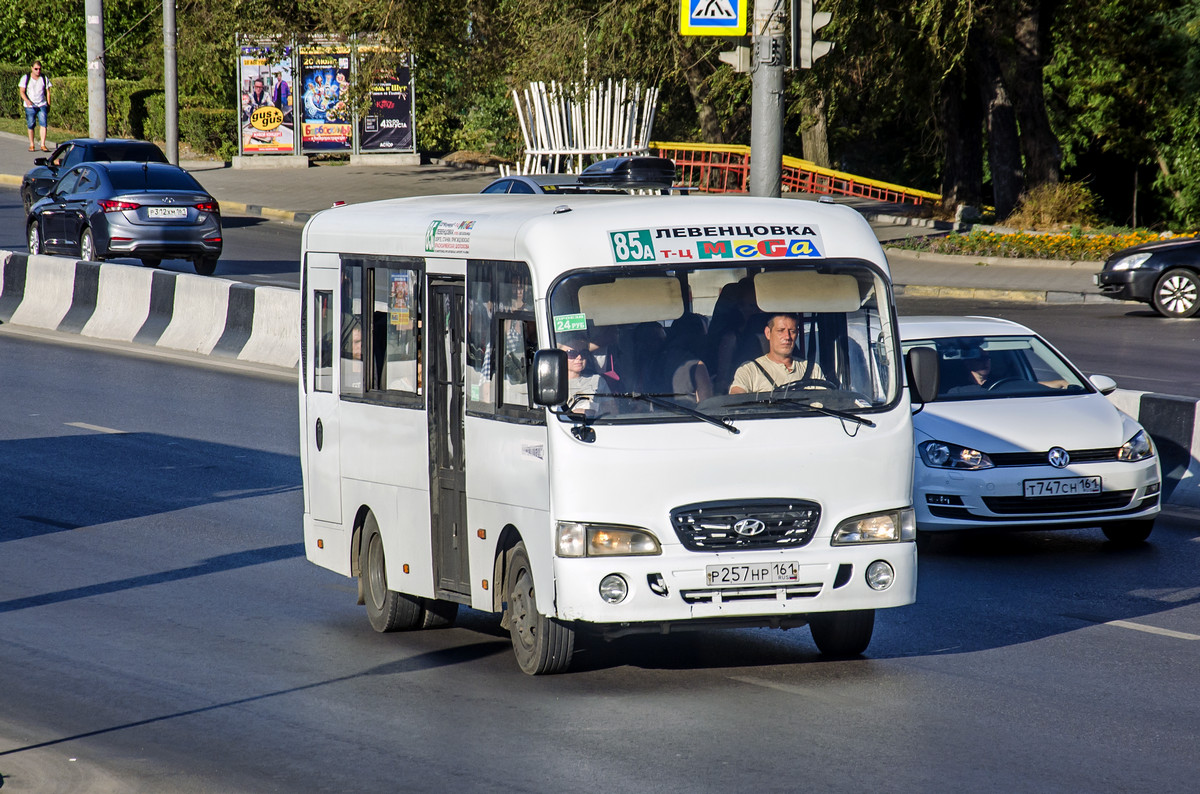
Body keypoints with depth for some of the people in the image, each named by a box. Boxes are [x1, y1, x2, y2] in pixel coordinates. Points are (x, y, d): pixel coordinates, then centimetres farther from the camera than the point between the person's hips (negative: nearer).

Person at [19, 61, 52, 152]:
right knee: (30, 126, 2)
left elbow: (47, 92, 12)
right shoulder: (25, 78, 2)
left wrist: (48, 105, 8)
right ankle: (31, 145, 14)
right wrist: (27, 100, -21)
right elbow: (22, 92, -3)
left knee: (43, 124, -12)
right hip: (30, 106, -1)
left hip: (42, 105, 1)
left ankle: (43, 145, -13)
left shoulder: (44, 78, 8)